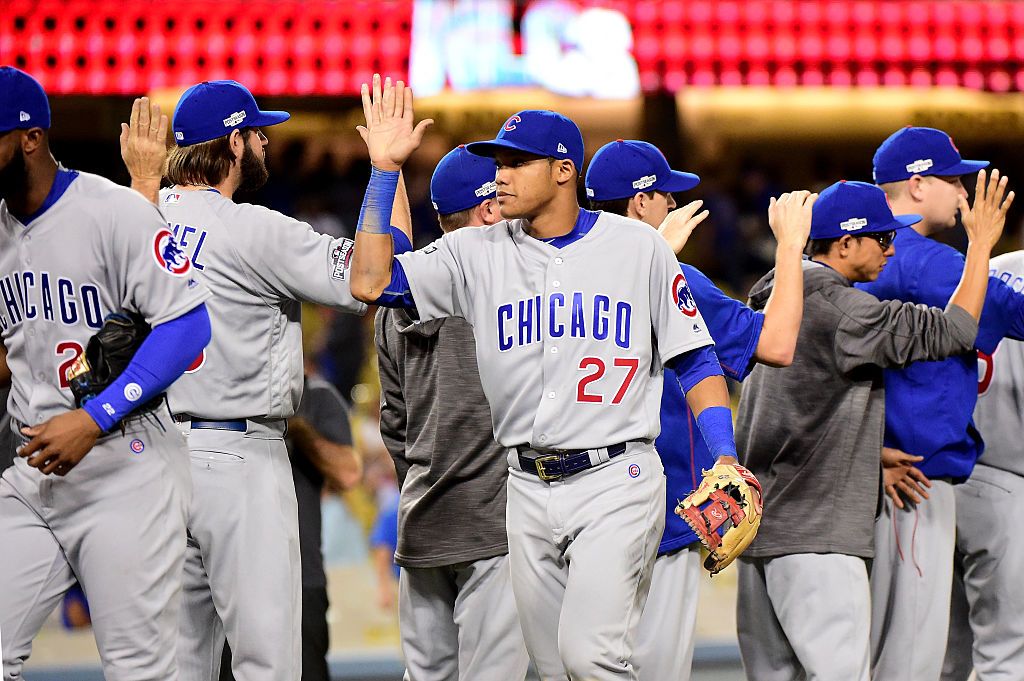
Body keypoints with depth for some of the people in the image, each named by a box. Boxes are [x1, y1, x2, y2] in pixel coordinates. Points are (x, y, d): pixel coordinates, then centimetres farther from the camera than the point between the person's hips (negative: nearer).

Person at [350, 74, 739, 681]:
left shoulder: (637, 245, 1)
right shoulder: (478, 254, 7)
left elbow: (695, 359, 3)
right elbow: (372, 281, -3)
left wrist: (725, 467, -9)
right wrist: (385, 169, -7)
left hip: (616, 479, -4)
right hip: (529, 491, 4)